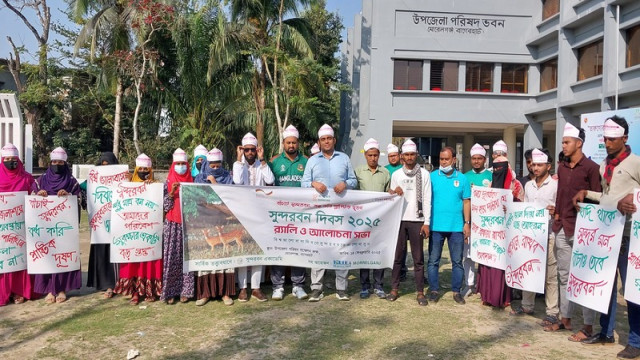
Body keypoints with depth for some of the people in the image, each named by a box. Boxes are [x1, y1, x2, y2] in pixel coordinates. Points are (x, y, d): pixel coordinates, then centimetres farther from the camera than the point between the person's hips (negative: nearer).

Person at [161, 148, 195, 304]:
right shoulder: (168, 183, 7)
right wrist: (171, 193, -12)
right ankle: (170, 291, 4)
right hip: (172, 225, -1)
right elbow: (164, 205, 2)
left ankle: (185, 290, 6)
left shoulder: (192, 182, 9)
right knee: (171, 257, -4)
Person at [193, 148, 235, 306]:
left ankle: (225, 292, 2)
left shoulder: (227, 178, 9)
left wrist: (215, 184, -8)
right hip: (205, 223, 0)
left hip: (224, 223, 0)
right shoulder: (200, 179, 10)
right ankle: (204, 292, 4)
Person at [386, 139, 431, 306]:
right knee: (397, 255, 6)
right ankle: (394, 288, 15)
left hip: (416, 220, -2)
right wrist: (394, 193, -12)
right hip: (399, 219, 2)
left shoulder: (424, 174, 4)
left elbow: (427, 199, 1)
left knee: (418, 257, 2)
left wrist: (426, 222, -4)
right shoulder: (396, 174, 9)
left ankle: (420, 292, 7)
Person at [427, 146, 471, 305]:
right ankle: (434, 290, 16)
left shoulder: (462, 178, 5)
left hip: (457, 227, 1)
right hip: (436, 226, -1)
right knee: (433, 260, 5)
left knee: (457, 261, 8)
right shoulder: (432, 177, 2)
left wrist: (467, 223, 0)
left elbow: (466, 202, 7)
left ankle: (456, 291, 19)